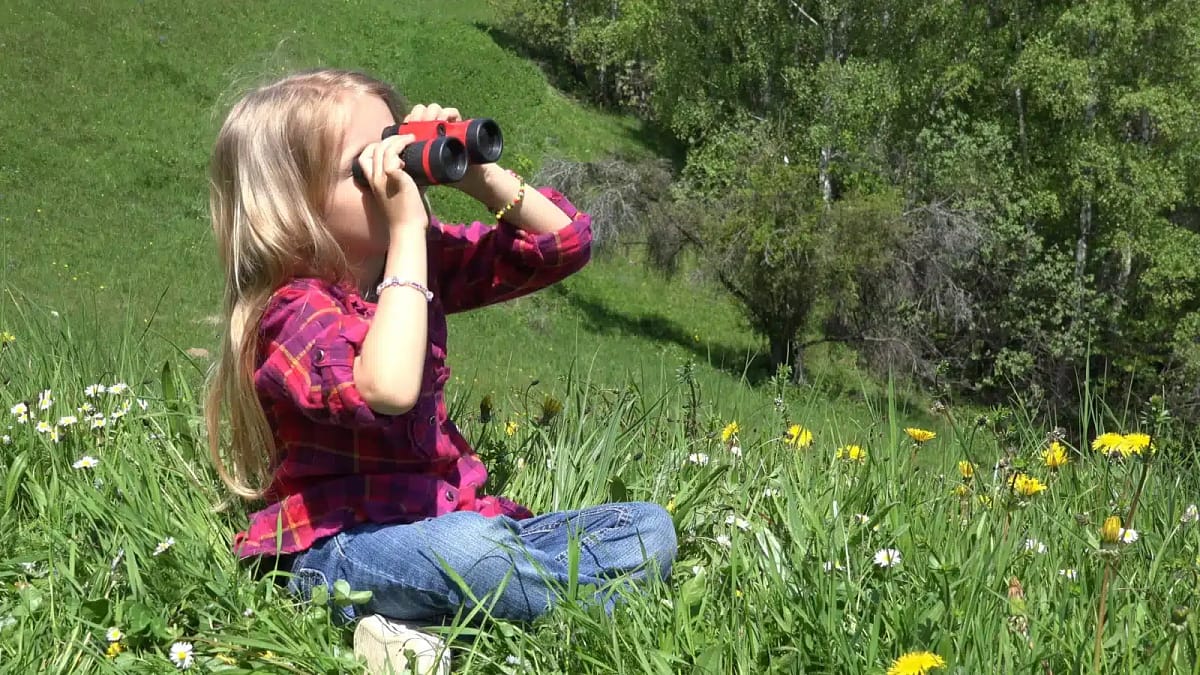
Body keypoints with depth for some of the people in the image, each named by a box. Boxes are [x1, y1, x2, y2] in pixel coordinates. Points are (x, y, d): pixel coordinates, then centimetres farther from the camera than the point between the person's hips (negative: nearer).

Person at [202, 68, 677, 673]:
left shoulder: (427, 259, 7)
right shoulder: (291, 311, -16)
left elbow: (566, 241, 12)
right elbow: (387, 391, -38)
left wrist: (478, 175, -5)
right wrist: (407, 231, -30)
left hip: (456, 522, 8)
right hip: (335, 550, -8)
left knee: (649, 528, -3)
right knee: (467, 548, -40)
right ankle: (598, 607, -11)